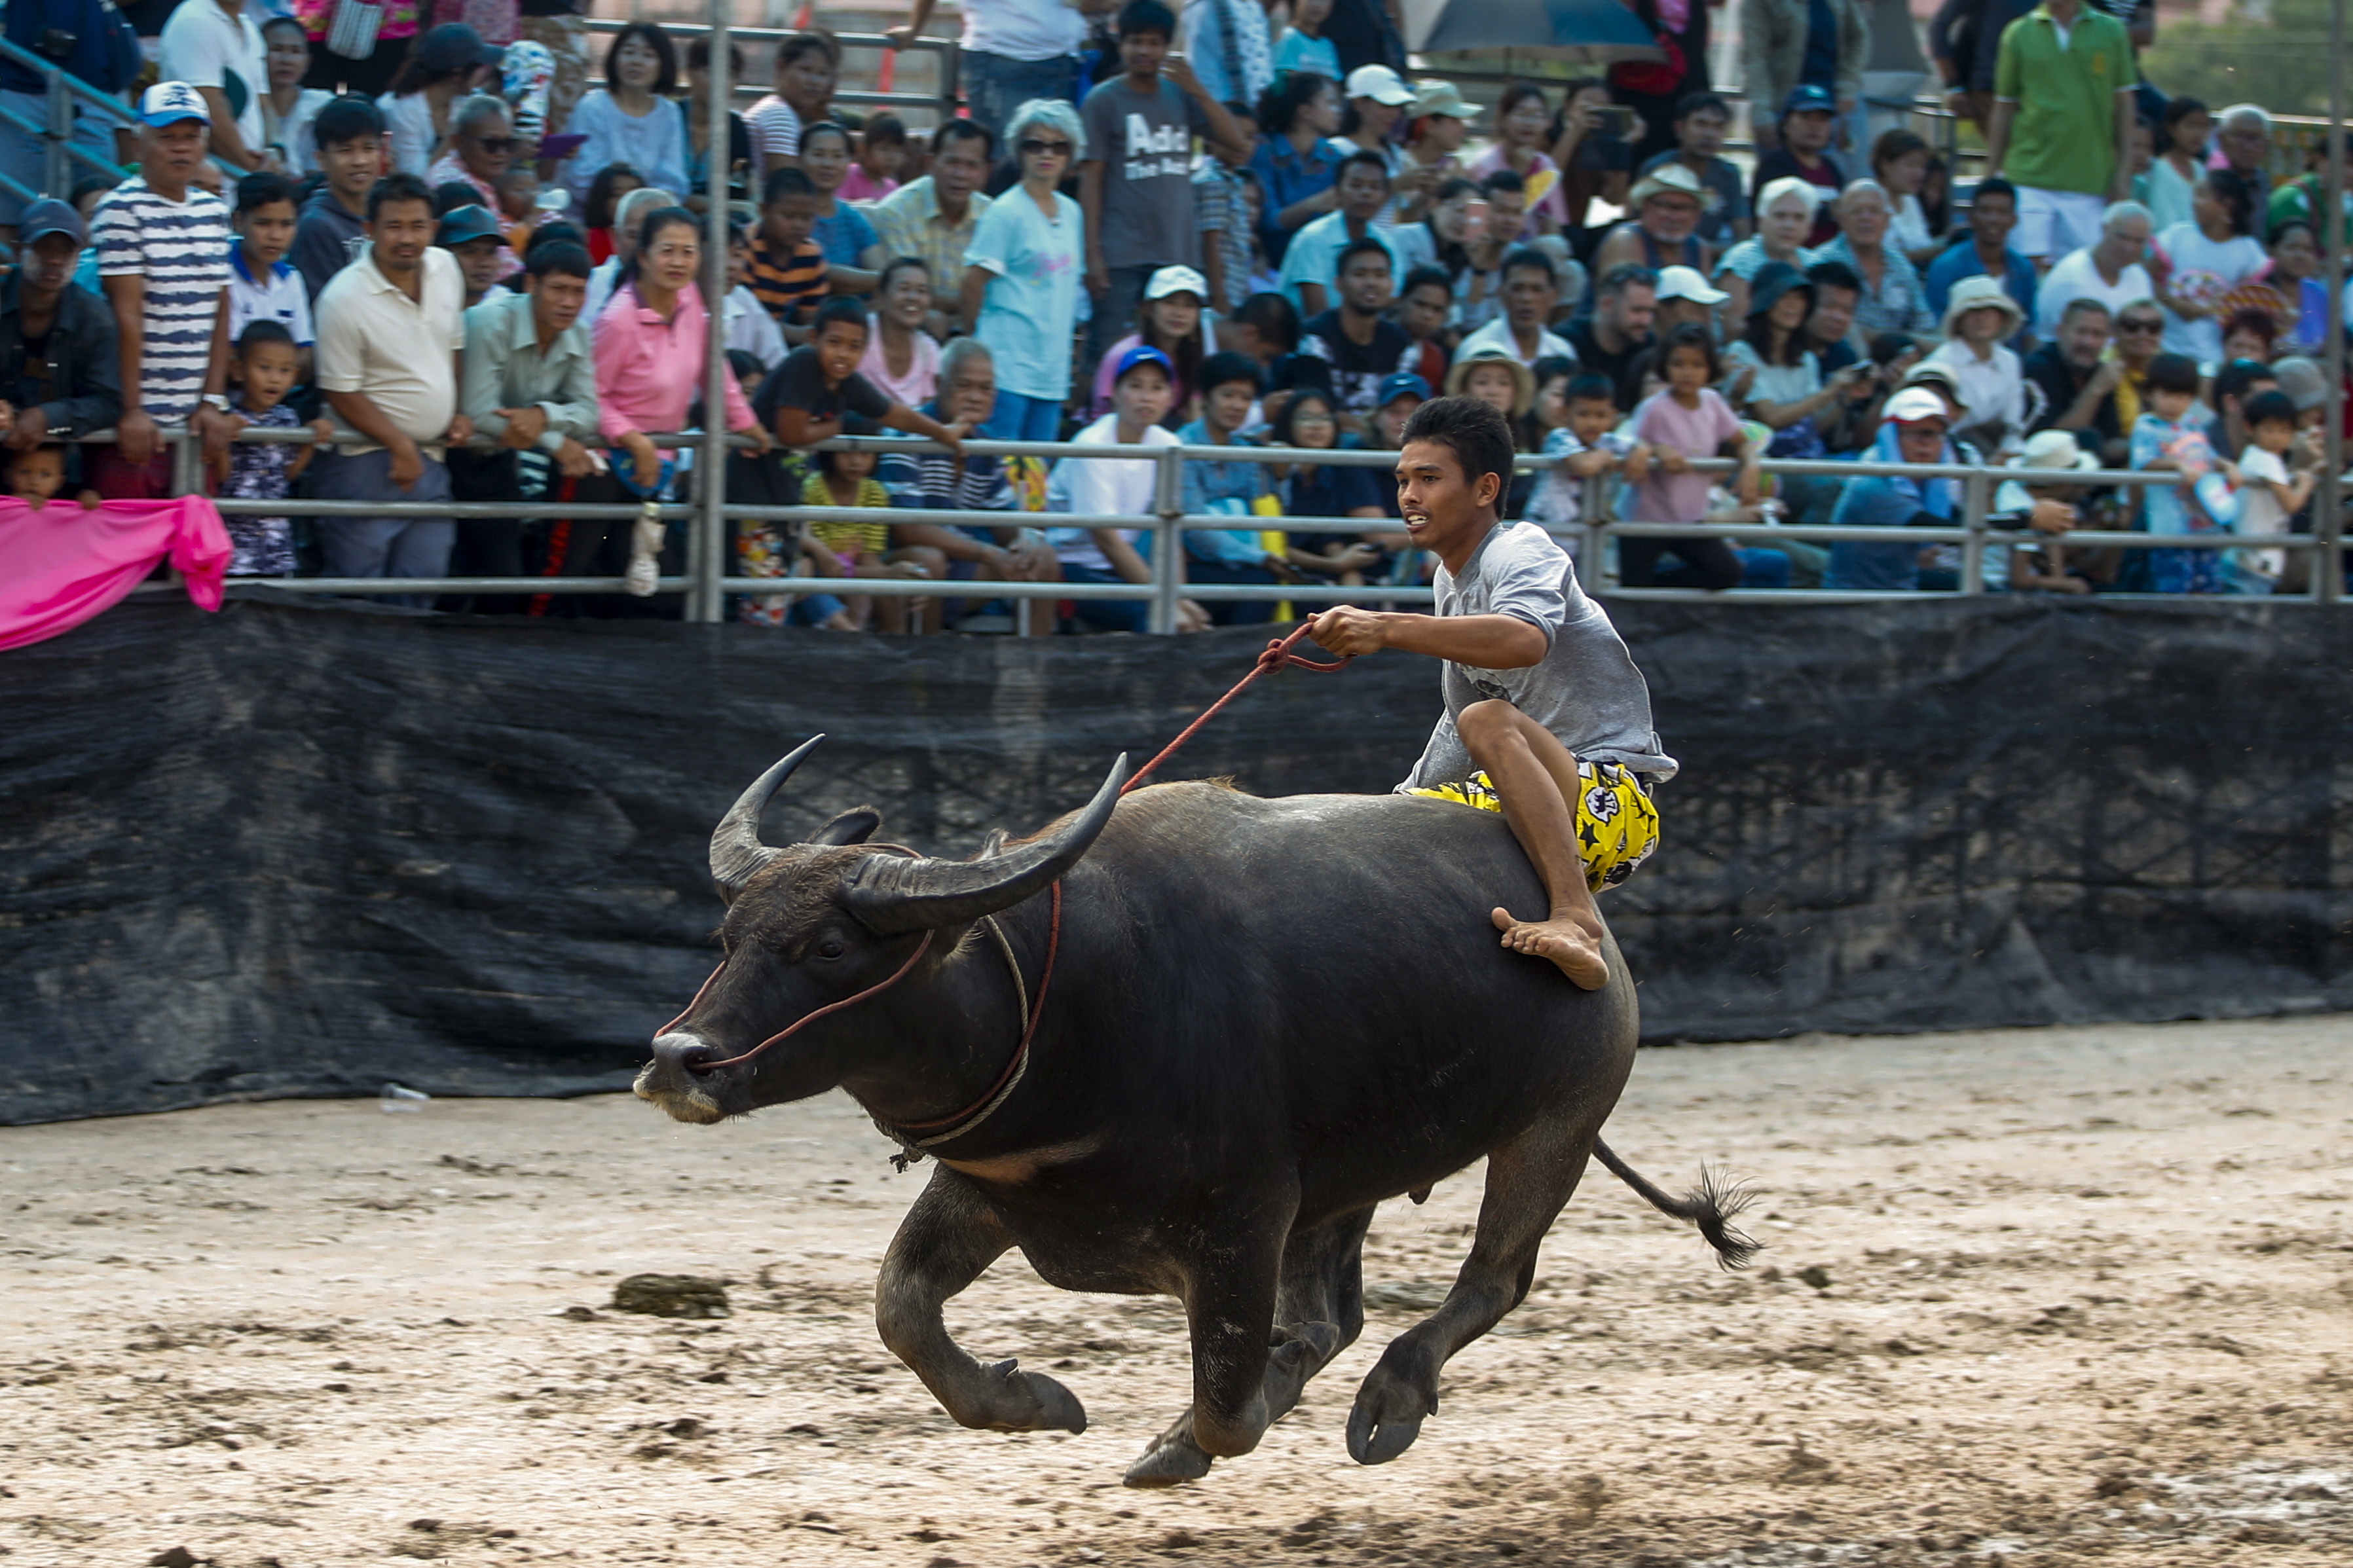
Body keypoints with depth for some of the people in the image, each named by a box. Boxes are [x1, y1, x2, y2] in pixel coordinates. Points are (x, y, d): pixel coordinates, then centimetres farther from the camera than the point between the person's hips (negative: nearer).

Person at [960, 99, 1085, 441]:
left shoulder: (1071, 213, 13)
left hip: (1052, 371, 6)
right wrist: (980, 345, 0)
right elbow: (973, 285, -8)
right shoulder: (1006, 213, -7)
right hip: (1008, 367, -6)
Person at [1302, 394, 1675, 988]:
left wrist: (1386, 628, -43)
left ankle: (1576, 917, -50)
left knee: (1491, 722, -37)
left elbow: (1526, 640, -37)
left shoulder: (1522, 552, -12)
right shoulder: (1452, 579, 17)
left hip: (1612, 803, -10)